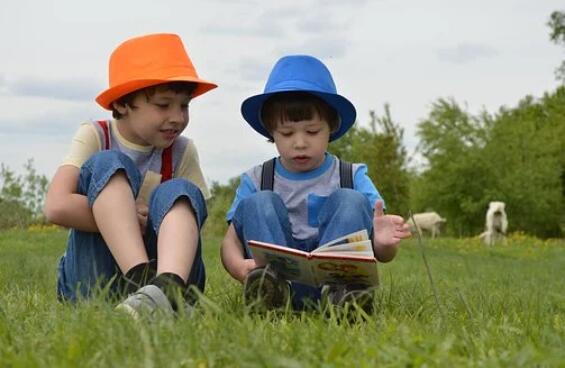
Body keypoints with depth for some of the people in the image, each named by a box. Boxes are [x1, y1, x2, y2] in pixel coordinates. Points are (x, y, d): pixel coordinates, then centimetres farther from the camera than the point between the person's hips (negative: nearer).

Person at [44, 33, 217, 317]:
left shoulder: (182, 152, 5)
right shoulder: (94, 137, -3)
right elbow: (57, 207, -18)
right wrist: (132, 217, -16)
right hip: (91, 282, -2)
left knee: (180, 192, -22)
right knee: (107, 164, -19)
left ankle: (168, 287, -54)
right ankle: (143, 282, -45)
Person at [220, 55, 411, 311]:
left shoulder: (353, 177, 9)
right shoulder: (255, 181, 11)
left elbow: (381, 255, 2)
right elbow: (231, 240, 1)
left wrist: (383, 243, -26)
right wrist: (240, 267, -25)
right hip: (277, 286, 1)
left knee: (351, 201, -16)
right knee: (258, 203, -14)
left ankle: (337, 289, -40)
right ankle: (271, 281, -42)